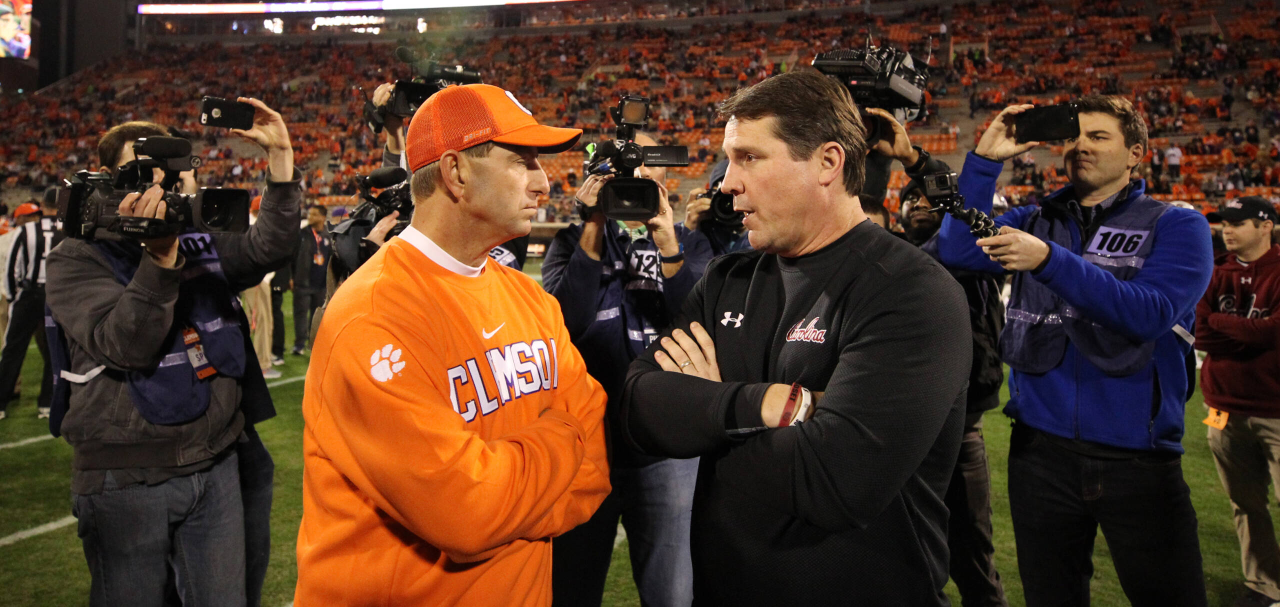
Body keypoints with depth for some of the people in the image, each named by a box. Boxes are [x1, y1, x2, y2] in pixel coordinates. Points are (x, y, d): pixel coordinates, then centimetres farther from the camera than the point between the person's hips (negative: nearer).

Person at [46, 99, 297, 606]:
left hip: (218, 464, 4)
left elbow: (268, 249, -9)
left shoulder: (200, 243, 8)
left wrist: (280, 155, -17)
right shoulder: (78, 259, -6)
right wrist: (159, 258, -31)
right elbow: (127, 346, -20)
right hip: (126, 480, -4)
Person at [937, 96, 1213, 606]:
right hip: (1040, 446, 3)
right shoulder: (1037, 221, 10)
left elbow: (1151, 312, -18)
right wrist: (985, 159, -7)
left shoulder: (1176, 226, -1)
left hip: (1137, 453, -3)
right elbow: (956, 250, -4)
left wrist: (1051, 261, -28)